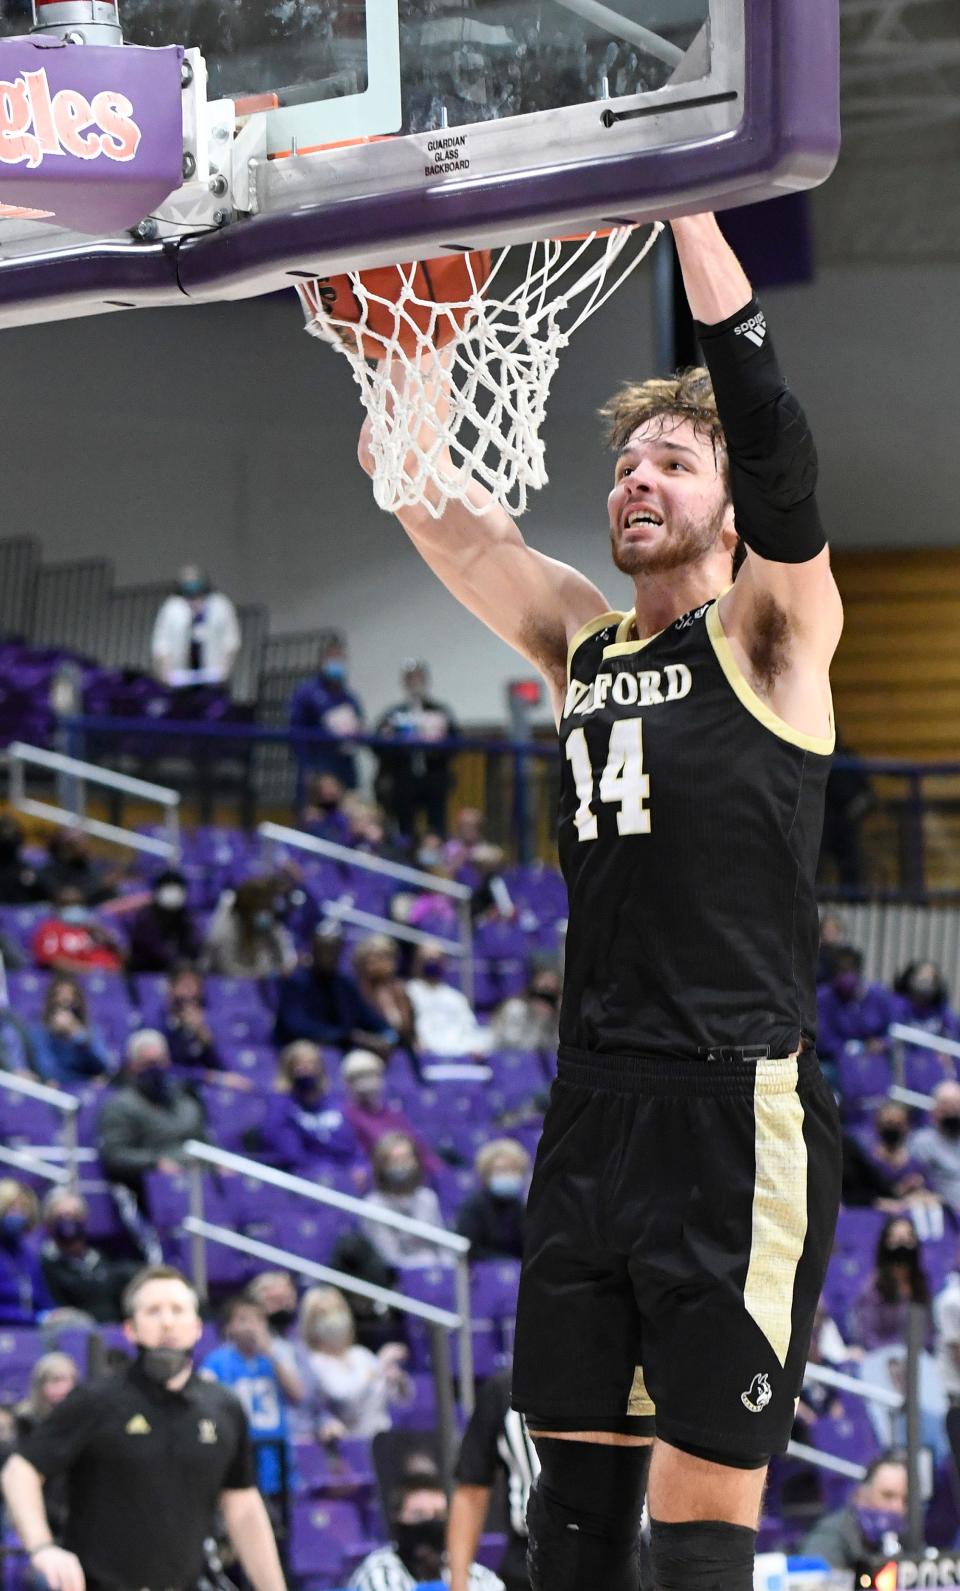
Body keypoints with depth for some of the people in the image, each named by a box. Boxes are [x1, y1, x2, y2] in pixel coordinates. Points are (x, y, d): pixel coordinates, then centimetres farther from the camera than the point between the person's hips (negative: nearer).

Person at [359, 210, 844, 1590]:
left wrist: (685, 199, -18)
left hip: (742, 1110, -6)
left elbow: (771, 429, -16)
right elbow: (422, 489, 9)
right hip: (593, 1108, 6)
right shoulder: (580, 639, 16)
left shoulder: (770, 635, 0)